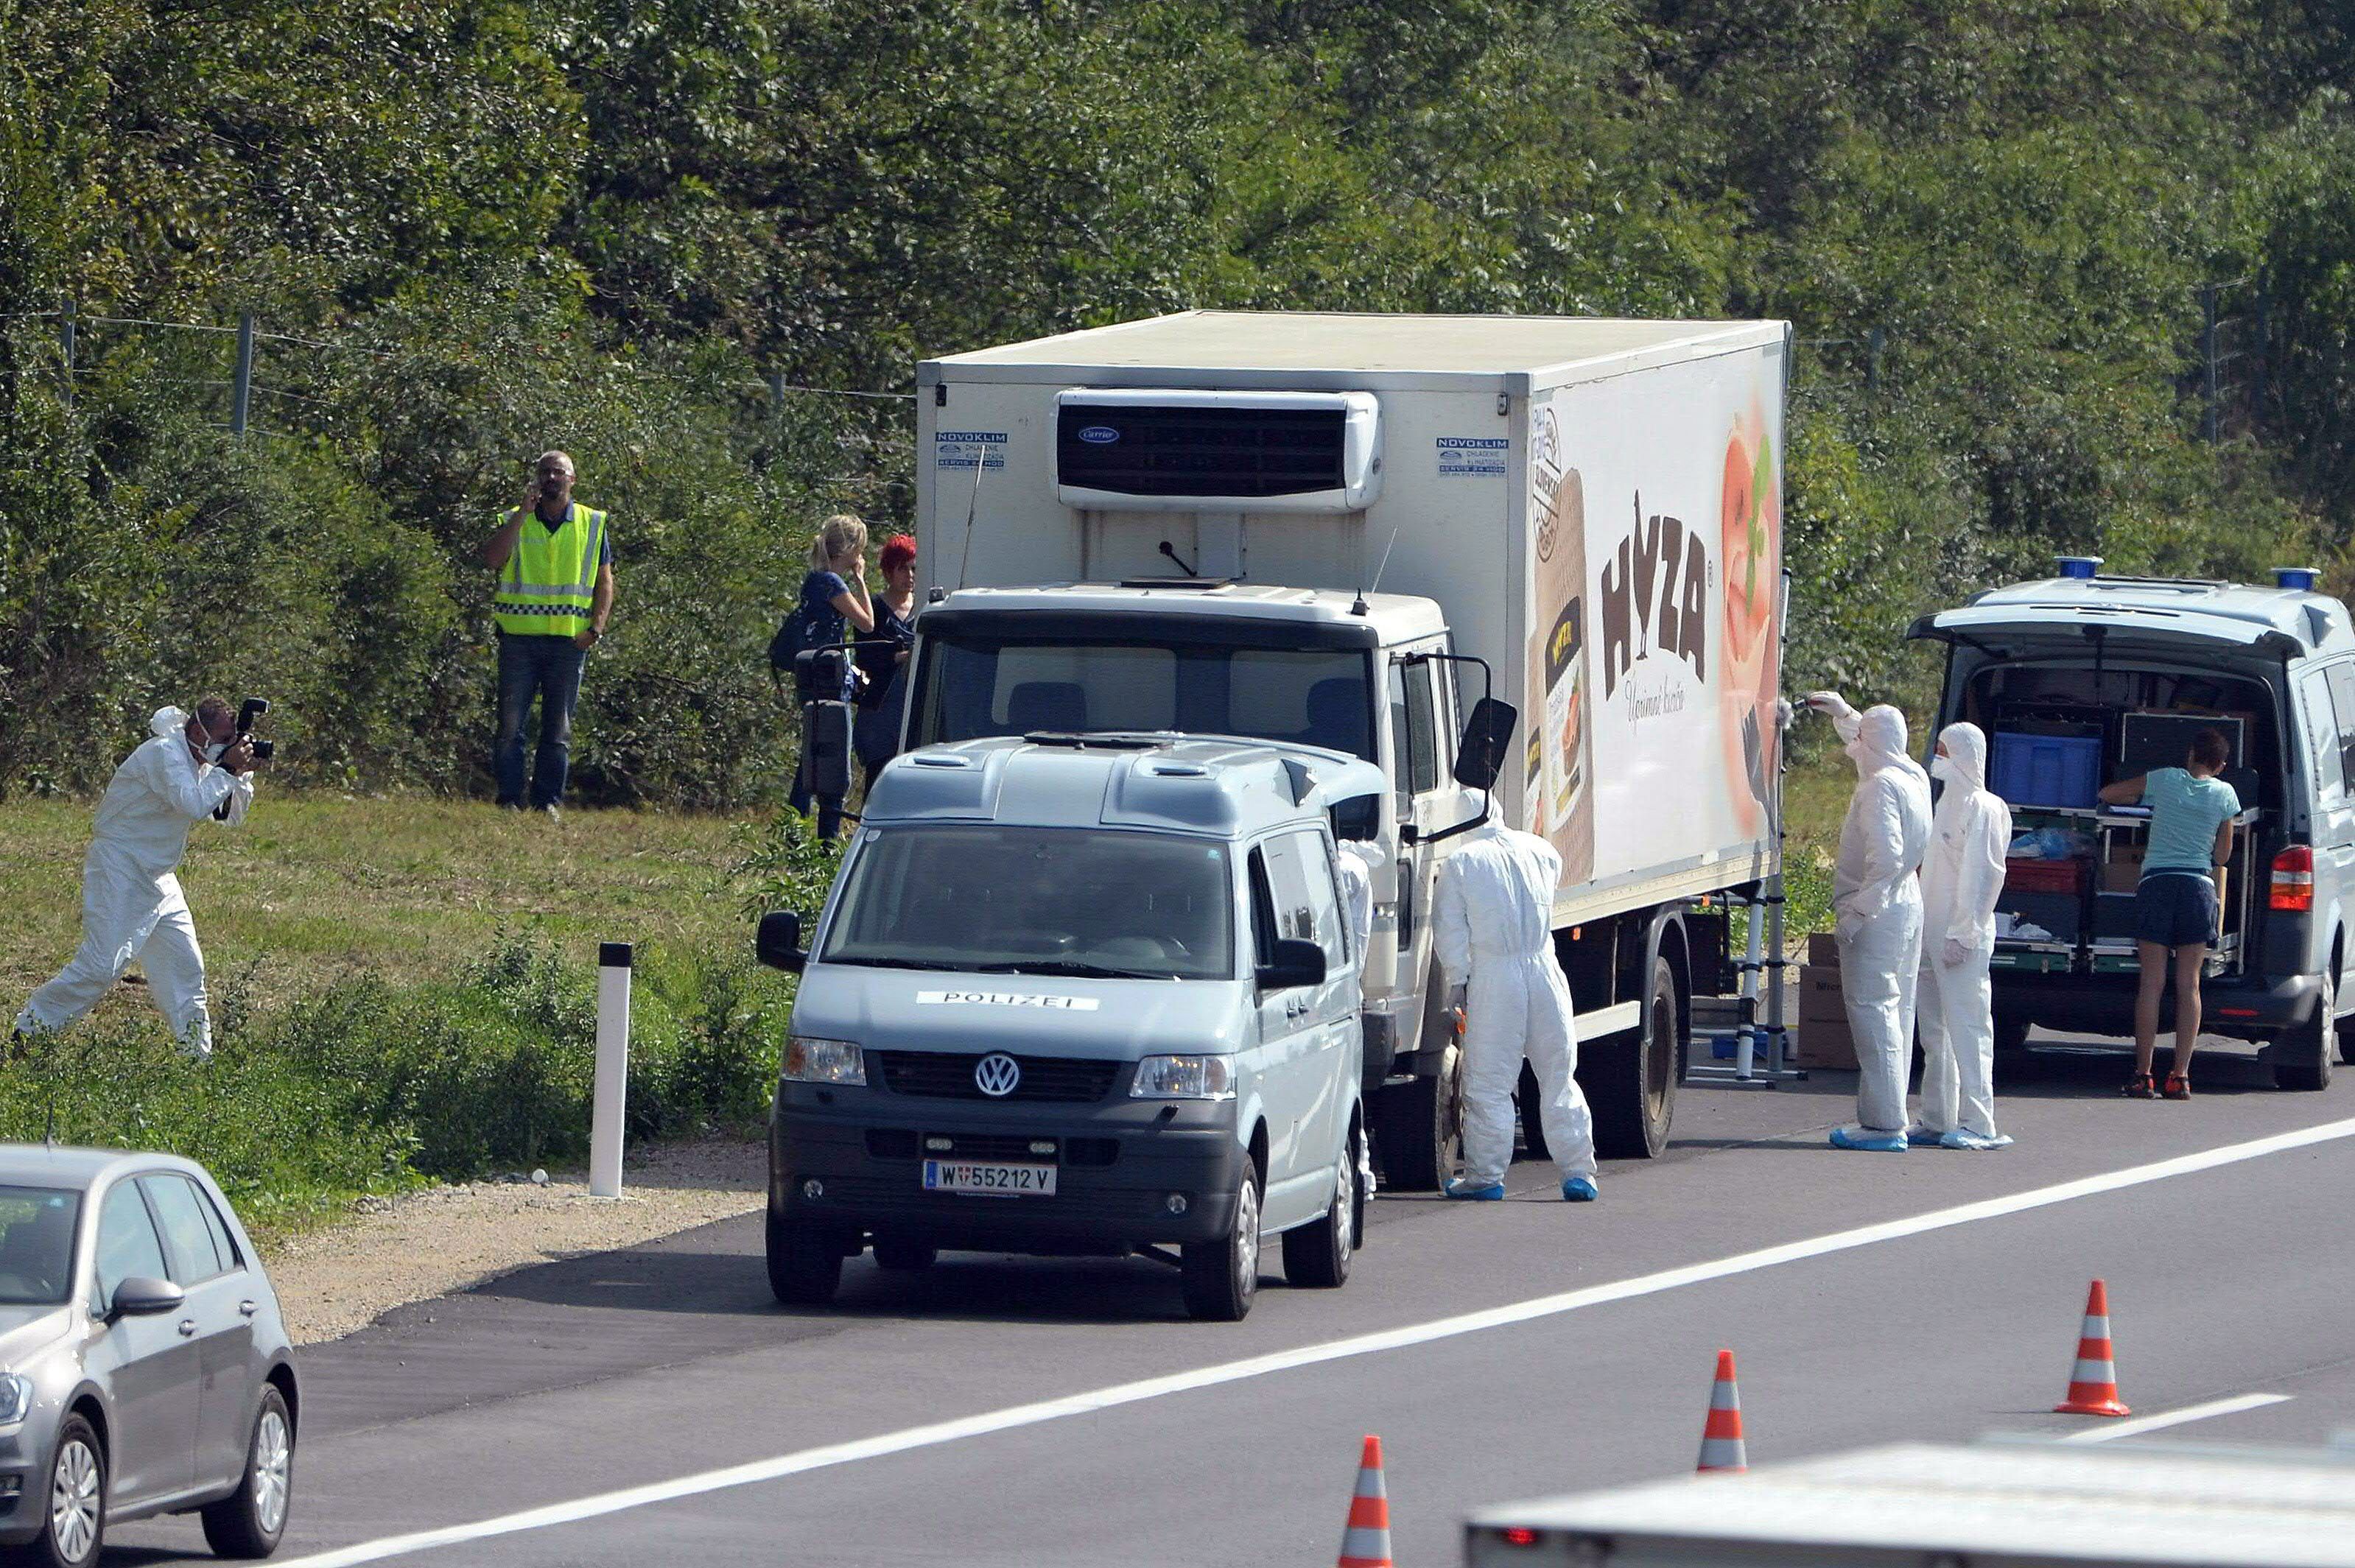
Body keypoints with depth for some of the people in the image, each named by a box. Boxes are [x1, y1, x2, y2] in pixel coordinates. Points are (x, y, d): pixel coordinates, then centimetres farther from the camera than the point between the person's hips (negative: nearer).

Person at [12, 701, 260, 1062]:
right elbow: (194, 804, -32)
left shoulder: (202, 762, 10)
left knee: (185, 965, 7)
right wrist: (228, 770, -21)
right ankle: (28, 1031, -8)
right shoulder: (165, 754, -19)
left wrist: (242, 775, -3)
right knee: (101, 964, -15)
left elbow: (232, 816, 15)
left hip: (157, 877, 9)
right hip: (119, 871, -9)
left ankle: (198, 1056, 14)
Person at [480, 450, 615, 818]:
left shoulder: (593, 525, 9)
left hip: (570, 640, 0)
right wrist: (523, 514, -11)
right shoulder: (515, 522, 7)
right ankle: (509, 800, 1)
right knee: (511, 723, -3)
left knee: (559, 728, 3)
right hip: (520, 637, 0)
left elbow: (604, 581, 9)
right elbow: (492, 559, -10)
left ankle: (549, 802, 7)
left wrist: (596, 628, -5)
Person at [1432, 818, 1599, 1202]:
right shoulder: (1540, 851, 11)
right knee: (1559, 1080, 9)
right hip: (1544, 969, 3)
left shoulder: (1460, 864, 0)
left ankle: (1485, 1176, 2)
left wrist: (1458, 981, 3)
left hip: (1493, 978, -3)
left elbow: (1450, 929, -3)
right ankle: (1578, 1173, 9)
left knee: (1488, 1083, 2)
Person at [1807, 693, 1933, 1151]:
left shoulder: (1881, 786, -17)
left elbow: (1886, 857, -26)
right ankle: (1888, 1119, 18)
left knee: (1872, 1013, -8)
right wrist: (1843, 713, 40)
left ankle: (1884, 1124, -11)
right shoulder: (1914, 778, 11)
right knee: (1895, 1014, 13)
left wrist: (1856, 912, -21)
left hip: (1878, 911, -10)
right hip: (1909, 906, 10)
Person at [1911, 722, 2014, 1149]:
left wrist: (1964, 934, -18)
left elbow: (1983, 874, -15)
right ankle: (1937, 1122, 15)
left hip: (1963, 938, -9)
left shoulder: (1983, 809, -11)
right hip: (1932, 935, 9)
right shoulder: (1948, 803, 16)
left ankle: (1978, 1125, -9)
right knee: (1935, 1033, 11)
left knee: (1968, 1026, -9)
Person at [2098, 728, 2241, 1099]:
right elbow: (2223, 855, 13)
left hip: (2156, 882, 0)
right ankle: (2180, 1075, -4)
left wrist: (2139, 799, 34)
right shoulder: (2225, 794, 7)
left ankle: (2143, 1075, -6)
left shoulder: (2164, 780, 6)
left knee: (2152, 983, -2)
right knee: (2188, 985, 2)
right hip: (2199, 884, 0)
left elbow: (2107, 794, 16)